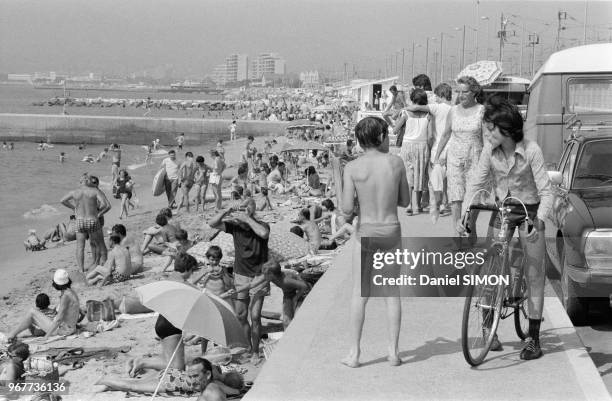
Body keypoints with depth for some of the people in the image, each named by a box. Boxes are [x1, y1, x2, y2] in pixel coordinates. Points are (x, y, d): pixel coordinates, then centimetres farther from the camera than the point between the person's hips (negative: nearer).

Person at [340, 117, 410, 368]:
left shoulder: (352, 168, -9)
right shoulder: (396, 163, -4)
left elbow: (347, 209, -12)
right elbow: (405, 201, 5)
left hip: (366, 233, -1)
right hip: (392, 232, 1)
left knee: (360, 294, 7)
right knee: (392, 293, 10)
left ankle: (354, 353, 9)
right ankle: (393, 352, 13)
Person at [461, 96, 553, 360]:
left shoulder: (531, 151, -19)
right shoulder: (490, 151, -8)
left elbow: (546, 192, -18)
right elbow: (476, 185, -2)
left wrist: (538, 221, -31)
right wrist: (465, 214, -15)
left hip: (530, 211, -3)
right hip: (501, 210, 3)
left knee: (534, 275, 0)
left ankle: (533, 338, 6)